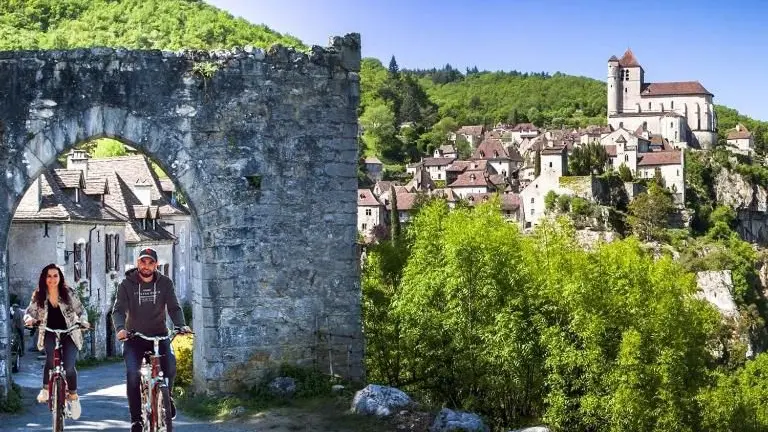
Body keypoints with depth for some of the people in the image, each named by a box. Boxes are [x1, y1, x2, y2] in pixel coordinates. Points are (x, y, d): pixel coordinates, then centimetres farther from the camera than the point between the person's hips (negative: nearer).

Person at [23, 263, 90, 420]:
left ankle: (73, 396, 10)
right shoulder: (38, 295, 2)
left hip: (69, 334, -1)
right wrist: (29, 319, -21)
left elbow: (81, 310, 2)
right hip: (50, 334, 1)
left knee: (69, 367, -15)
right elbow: (30, 312, 3)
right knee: (51, 357, -31)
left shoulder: (69, 293, -1)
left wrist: (83, 321, -19)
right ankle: (46, 388, -10)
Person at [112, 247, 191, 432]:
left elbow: (174, 307, -7)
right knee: (132, 374, -20)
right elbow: (118, 310, -14)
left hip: (159, 335, 1)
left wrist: (181, 325, -28)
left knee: (170, 366, -24)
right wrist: (120, 328, -35)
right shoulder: (127, 284, -5)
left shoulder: (165, 283, -2)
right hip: (134, 337, -1)